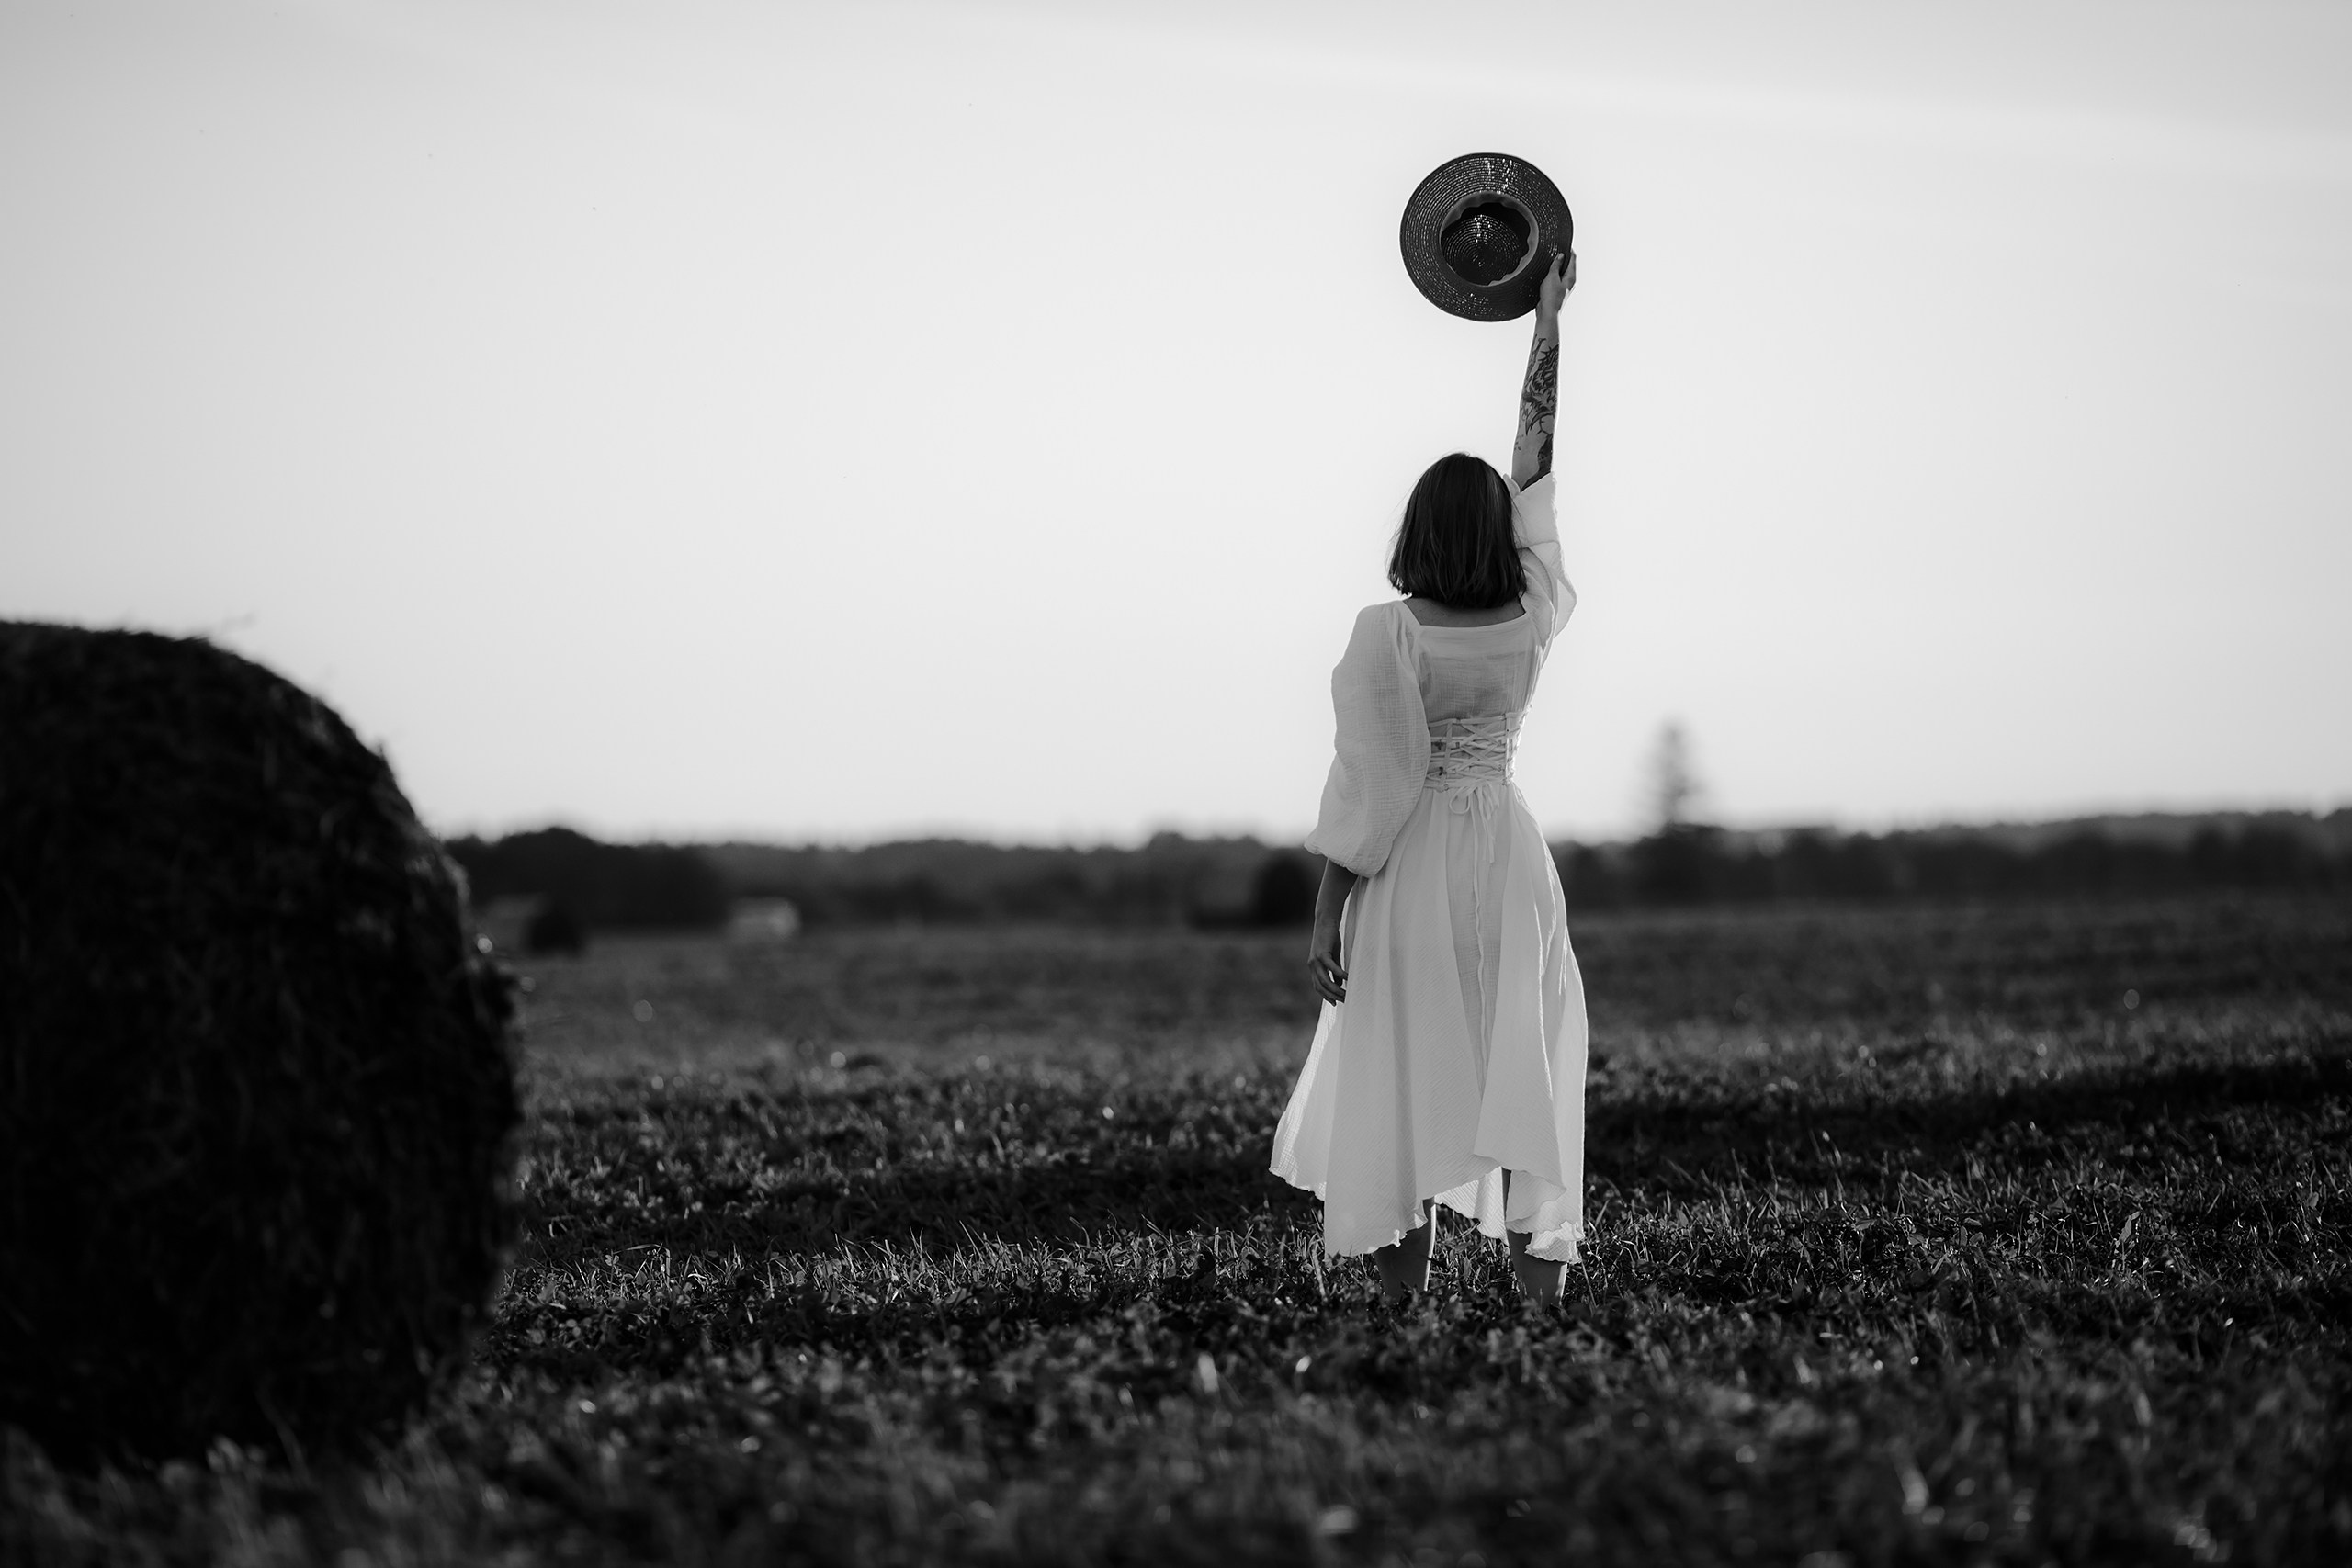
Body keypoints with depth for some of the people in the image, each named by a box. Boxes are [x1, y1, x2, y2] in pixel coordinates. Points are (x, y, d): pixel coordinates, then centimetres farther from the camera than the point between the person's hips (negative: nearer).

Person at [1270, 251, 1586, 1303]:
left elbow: (1364, 785, -12)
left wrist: (1326, 917, -7)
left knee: (1402, 1080, 3)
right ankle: (1540, 1297, -3)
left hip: (1410, 864, -3)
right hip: (1508, 846, 3)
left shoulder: (1385, 635, -11)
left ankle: (1404, 1296, 3)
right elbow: (1536, 468, 9)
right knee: (1525, 1072, 3)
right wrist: (1547, 321, 18)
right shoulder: (1533, 618, -2)